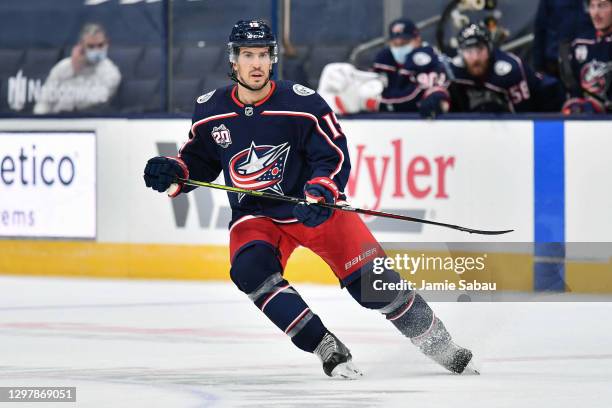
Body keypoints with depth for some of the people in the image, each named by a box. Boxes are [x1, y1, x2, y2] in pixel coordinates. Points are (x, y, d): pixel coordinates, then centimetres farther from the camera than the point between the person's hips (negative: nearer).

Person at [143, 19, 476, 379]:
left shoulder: (303, 103, -15)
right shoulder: (210, 111, -3)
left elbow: (335, 155, -11)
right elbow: (199, 160, 12)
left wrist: (320, 193, -28)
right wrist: (172, 173, -7)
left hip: (315, 207, -2)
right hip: (255, 216, 2)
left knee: (372, 280, -10)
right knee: (250, 270, -29)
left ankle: (446, 352, 7)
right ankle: (330, 352, -22)